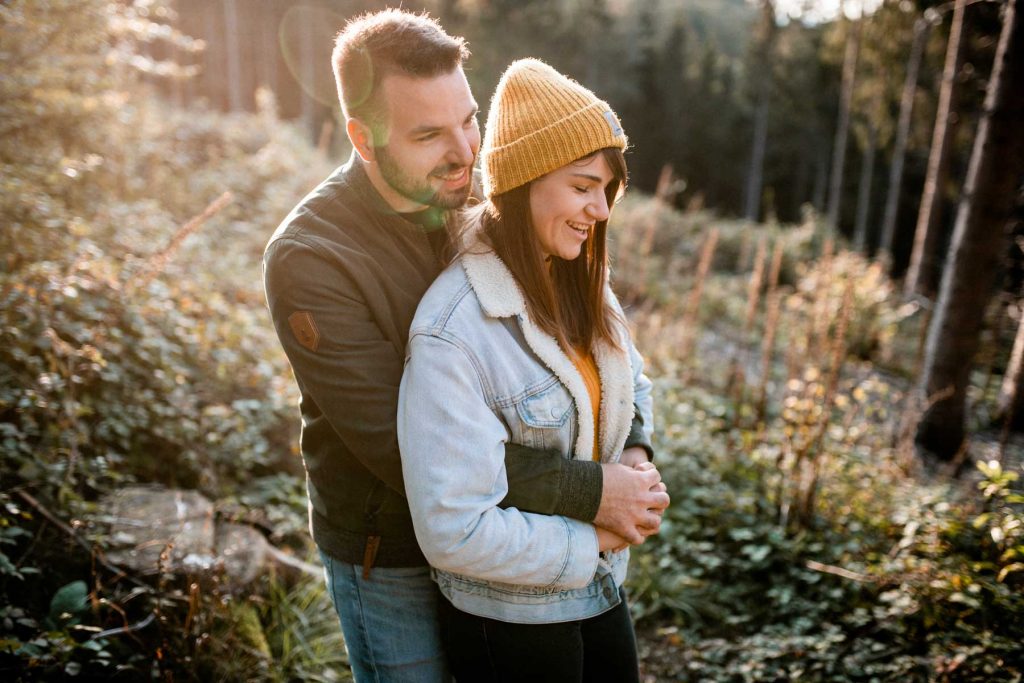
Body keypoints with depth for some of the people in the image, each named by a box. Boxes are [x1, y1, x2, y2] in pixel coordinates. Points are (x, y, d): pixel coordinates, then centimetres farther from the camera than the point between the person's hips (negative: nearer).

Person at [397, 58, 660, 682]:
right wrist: (591, 541, -17)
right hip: (508, 623, -6)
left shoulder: (580, 281, -4)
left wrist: (635, 455, -6)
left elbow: (633, 383, 13)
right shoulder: (453, 334, -28)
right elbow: (455, 532, -29)